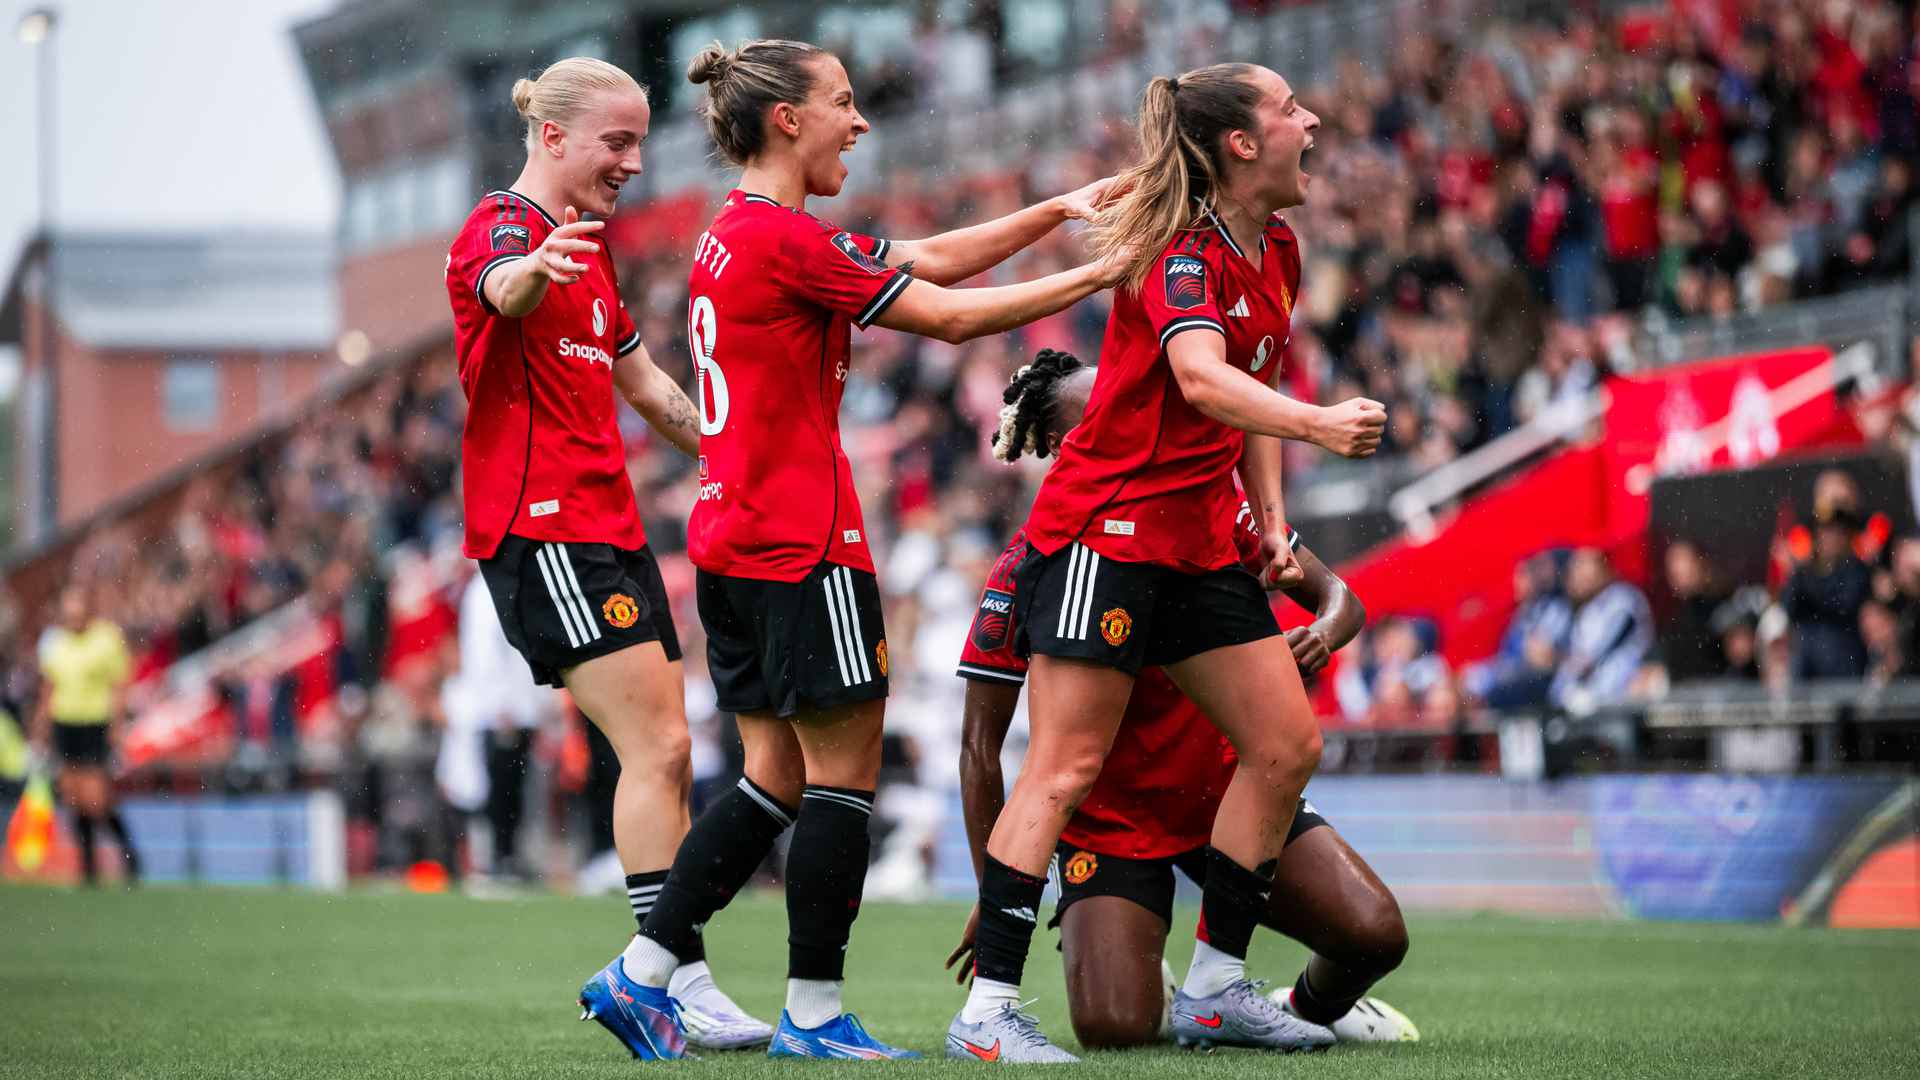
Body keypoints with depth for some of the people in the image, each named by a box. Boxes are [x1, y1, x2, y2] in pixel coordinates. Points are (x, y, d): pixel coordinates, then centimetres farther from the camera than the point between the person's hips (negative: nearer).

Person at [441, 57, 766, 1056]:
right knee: (656, 748, -15)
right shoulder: (504, 224, -8)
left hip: (608, 529, 10)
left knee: (665, 755, 6)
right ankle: (681, 983, -16)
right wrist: (535, 267, -57)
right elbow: (503, 289, -35)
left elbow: (646, 385, 32)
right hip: (542, 531, -10)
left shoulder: (590, 252, 21)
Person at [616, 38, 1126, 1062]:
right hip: (801, 548, -10)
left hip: (732, 543, 10)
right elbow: (949, 316, -12)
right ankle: (814, 1016, 2)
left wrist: (1057, 209, 11)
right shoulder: (787, 239, -15)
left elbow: (932, 258, 17)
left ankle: (643, 970, 12)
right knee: (844, 772, -2)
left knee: (778, 775, 13)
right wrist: (1096, 273, -4)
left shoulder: (738, 234, 15)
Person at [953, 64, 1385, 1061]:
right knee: (1066, 763, -11)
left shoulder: (1277, 251, 10)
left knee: (1287, 745, 5)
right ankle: (986, 1009, -11)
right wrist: (1318, 423, -50)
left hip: (1200, 541, 9)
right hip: (1105, 523, -9)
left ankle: (1215, 986, 14)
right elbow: (1203, 379, -36)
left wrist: (1271, 516, 13)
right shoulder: (1182, 255, -18)